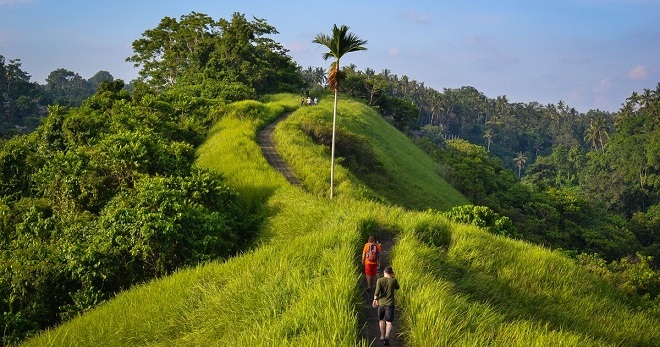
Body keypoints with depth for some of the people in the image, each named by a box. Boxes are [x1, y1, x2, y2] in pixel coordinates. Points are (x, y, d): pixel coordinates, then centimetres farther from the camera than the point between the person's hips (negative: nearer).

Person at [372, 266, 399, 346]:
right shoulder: (394, 280, -6)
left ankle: (382, 336, 31)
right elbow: (397, 288, 14)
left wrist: (375, 299, 0)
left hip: (381, 303, 1)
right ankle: (387, 336, -22)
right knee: (389, 322, 0)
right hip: (390, 303, -1)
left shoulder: (380, 280, -8)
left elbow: (377, 292, -15)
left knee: (381, 320, 20)